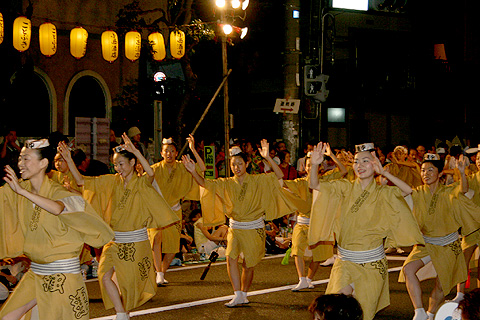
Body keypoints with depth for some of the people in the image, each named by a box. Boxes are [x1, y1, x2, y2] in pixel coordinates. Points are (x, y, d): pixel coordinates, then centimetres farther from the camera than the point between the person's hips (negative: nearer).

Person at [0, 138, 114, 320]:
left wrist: (22, 191, -37)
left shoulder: (58, 193, -14)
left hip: (63, 274, -6)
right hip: (35, 273, 6)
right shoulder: (20, 189, 3)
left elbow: (58, 208, -36)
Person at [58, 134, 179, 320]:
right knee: (105, 276, -15)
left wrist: (135, 150, -43)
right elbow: (81, 181, 2)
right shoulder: (112, 182, 4)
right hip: (114, 240, 3)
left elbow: (150, 173, -33)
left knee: (130, 282, 7)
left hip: (136, 242, -3)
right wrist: (68, 159, -10)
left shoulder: (141, 184, -8)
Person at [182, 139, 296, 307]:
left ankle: (243, 294, 25)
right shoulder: (226, 184, 2)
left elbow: (279, 175, -15)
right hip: (235, 228, 2)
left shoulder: (257, 180, -5)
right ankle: (238, 295, -13)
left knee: (249, 265, 4)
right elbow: (205, 183, -6)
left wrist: (268, 158, -28)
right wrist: (194, 172, -25)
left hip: (254, 229, -2)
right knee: (231, 258, -18)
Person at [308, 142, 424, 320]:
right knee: (342, 294, -25)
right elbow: (315, 185, -7)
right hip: (346, 259, 0)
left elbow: (408, 190, -20)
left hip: (372, 262, 0)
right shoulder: (345, 188, 0)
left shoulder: (382, 193, -3)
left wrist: (384, 173, -26)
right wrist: (314, 165, -25)